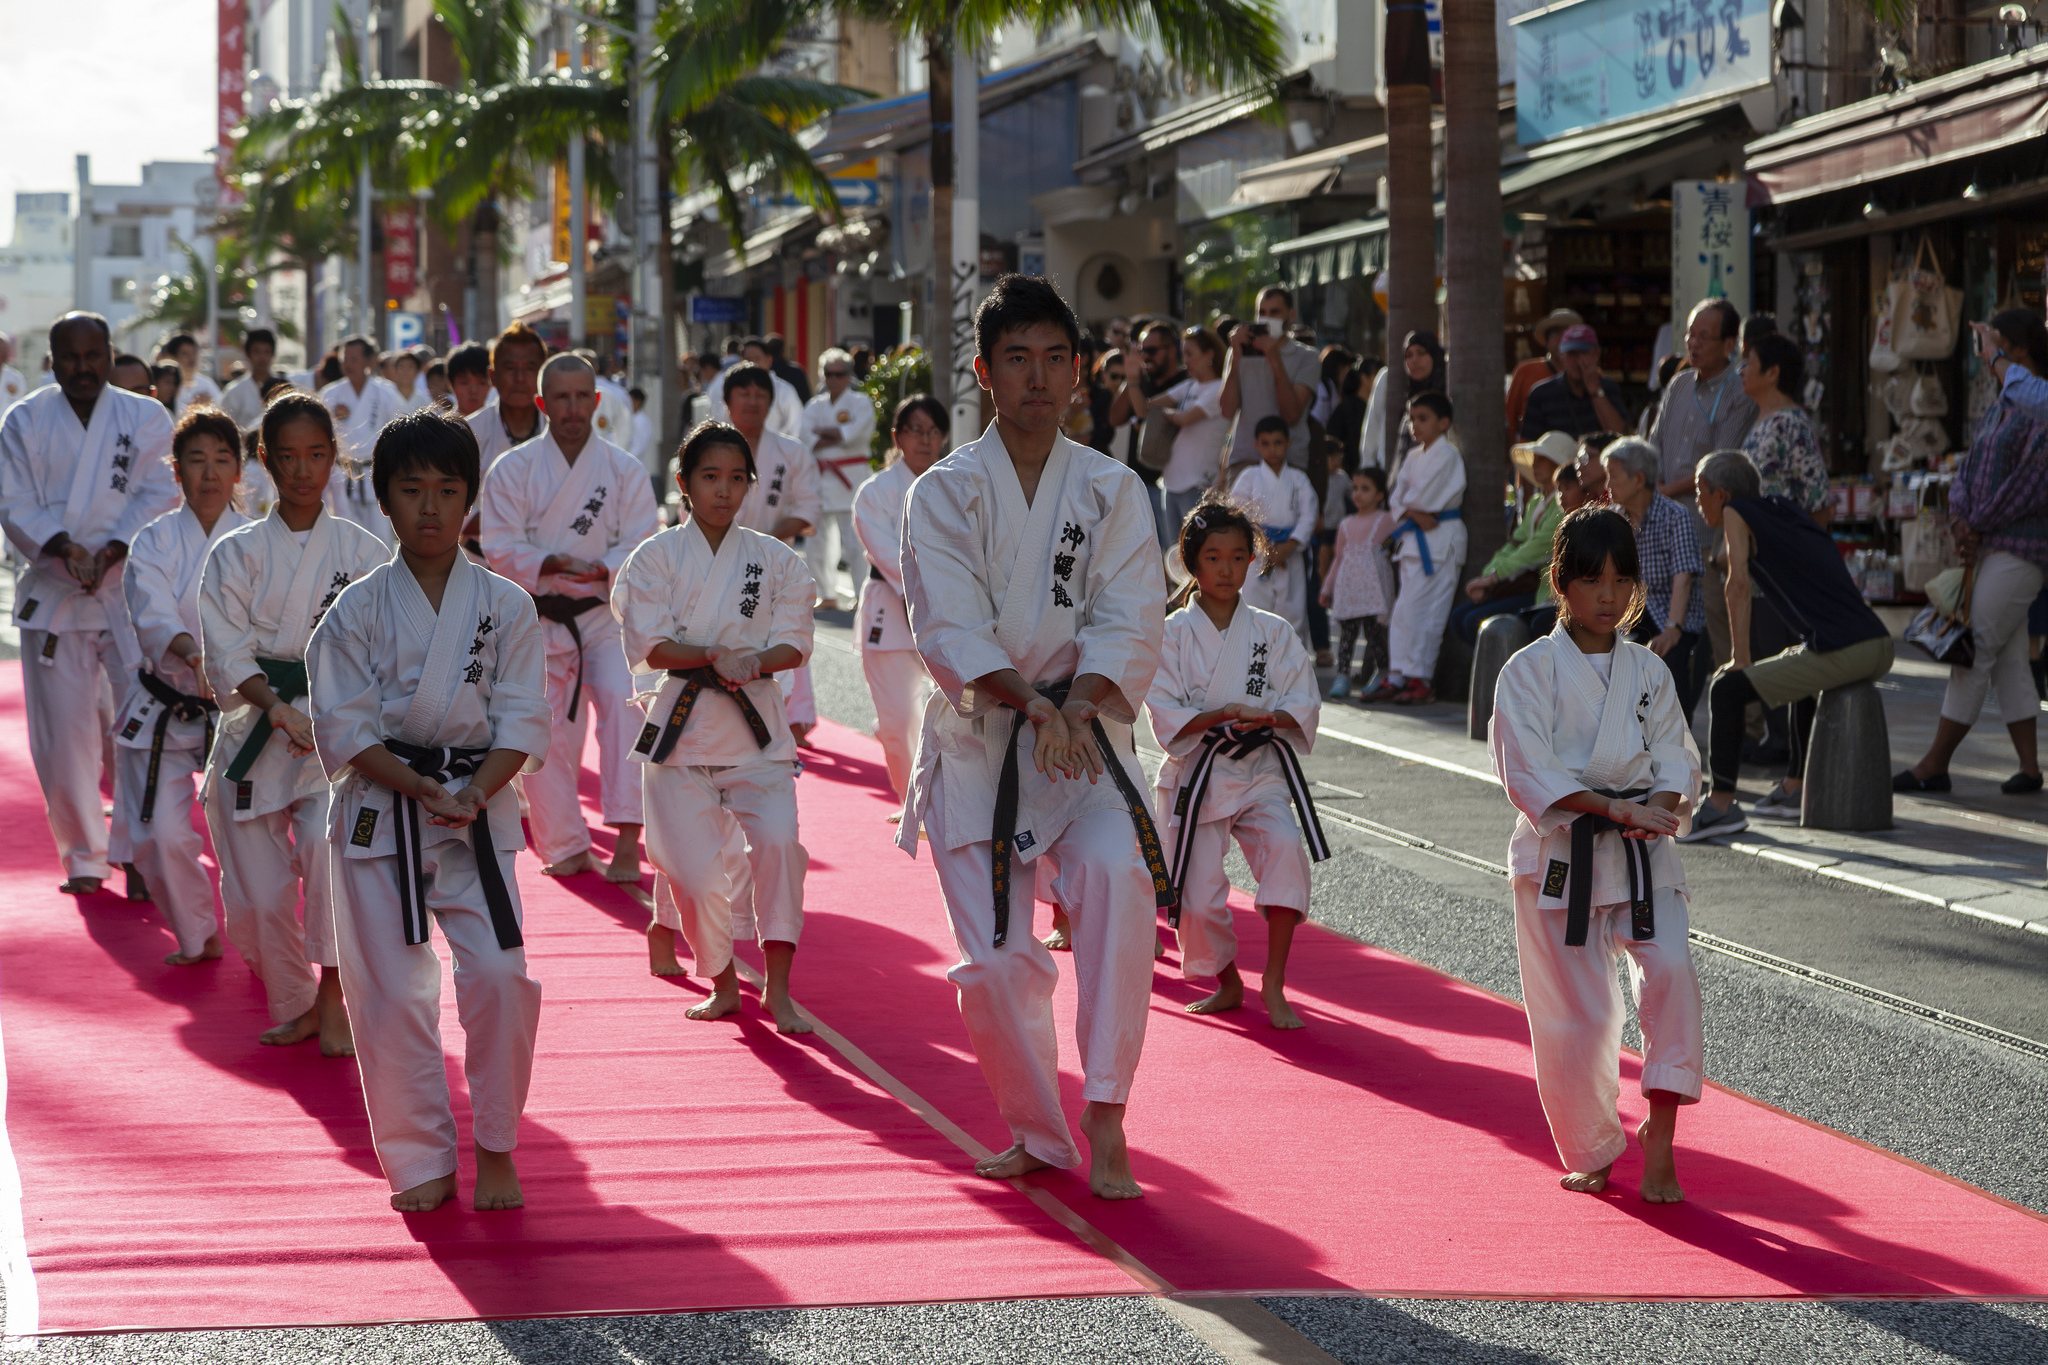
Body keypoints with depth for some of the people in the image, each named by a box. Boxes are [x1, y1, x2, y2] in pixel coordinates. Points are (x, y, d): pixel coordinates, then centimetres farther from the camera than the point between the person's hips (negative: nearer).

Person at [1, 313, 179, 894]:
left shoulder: (145, 417, 3)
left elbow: (159, 498, -3)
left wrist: (113, 552, -17)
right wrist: (62, 546, -18)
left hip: (131, 589, -1)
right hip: (51, 594, 1)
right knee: (63, 735, 2)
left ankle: (137, 852, 8)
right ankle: (84, 859, 15)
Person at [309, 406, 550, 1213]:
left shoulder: (503, 605, 1)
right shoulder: (359, 609, -1)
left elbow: (522, 722, 0)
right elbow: (345, 730, -4)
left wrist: (473, 792, -17)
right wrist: (424, 789, -16)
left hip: (479, 810, 0)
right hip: (379, 814, 0)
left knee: (499, 976, -10)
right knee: (390, 993, -2)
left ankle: (495, 1149, 10)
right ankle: (422, 1162, 13)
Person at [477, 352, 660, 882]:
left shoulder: (625, 471, 1)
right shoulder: (512, 470, -1)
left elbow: (643, 551, -3)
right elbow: (500, 551, -6)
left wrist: (596, 570, -21)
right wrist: (551, 565, -22)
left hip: (605, 616, -1)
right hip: (537, 620, 1)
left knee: (622, 703, -24)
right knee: (542, 736, 1)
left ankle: (627, 839, -24)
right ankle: (566, 848, 17)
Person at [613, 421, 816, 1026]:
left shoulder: (775, 560, 6)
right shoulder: (656, 557, 2)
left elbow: (794, 644, 3)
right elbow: (651, 646, -6)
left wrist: (751, 661, -17)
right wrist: (715, 655, -19)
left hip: (757, 726, 1)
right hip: (683, 725, -1)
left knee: (779, 841, -17)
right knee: (694, 868, -5)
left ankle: (778, 988, -7)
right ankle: (723, 983, 18)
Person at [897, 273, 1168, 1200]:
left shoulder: (1110, 490, 4)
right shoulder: (945, 492, -1)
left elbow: (1130, 625, -4)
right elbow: (951, 631, -11)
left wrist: (1076, 708, -22)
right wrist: (1030, 702, -27)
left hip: (1082, 738, 0)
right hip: (976, 742, 0)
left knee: (1117, 877, -28)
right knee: (995, 957, -4)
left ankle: (1104, 1122, -21)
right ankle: (1036, 1133, 21)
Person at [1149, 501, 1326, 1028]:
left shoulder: (1273, 633, 5)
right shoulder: (1174, 633, -1)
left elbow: (1303, 705, 1)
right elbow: (1166, 716, -8)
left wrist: (1267, 718, -20)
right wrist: (1224, 715, -23)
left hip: (1261, 772, 1)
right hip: (1197, 778, -1)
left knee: (1285, 848, -27)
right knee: (1198, 896, -4)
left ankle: (1273, 985, -19)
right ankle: (1227, 984, 26)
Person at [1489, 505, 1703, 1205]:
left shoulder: (1647, 671, 9)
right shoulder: (1529, 671, -4)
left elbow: (1676, 763, 9)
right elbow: (1532, 774, -12)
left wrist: (1660, 809, -14)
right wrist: (1618, 808, -21)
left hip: (1642, 856, 3)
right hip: (1560, 857, -3)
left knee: (1671, 969, -19)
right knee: (1574, 1014, -1)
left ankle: (1659, 1133, -9)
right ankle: (1592, 1153, 19)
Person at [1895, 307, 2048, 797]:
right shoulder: (2002, 406, 16)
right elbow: (1969, 468, 14)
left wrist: (1978, 524, -14)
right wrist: (1960, 518, -5)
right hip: (1987, 546, 9)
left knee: (1975, 655, -7)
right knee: (2009, 660, 9)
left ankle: (1935, 764, -4)